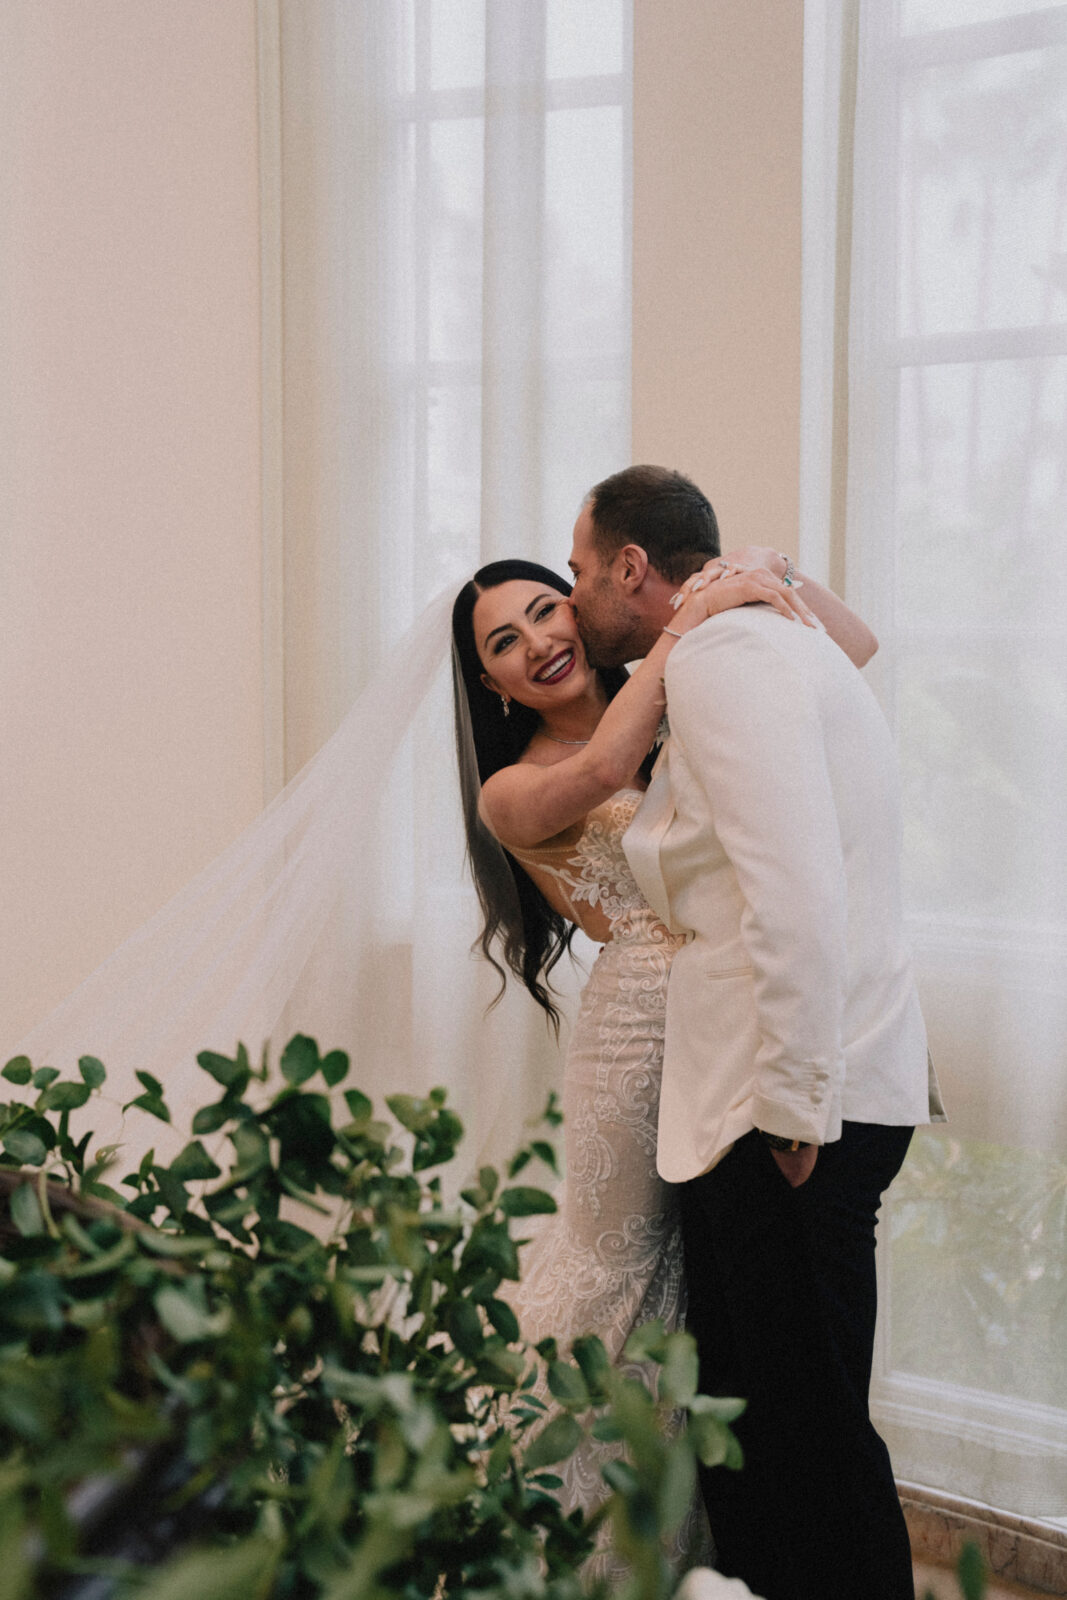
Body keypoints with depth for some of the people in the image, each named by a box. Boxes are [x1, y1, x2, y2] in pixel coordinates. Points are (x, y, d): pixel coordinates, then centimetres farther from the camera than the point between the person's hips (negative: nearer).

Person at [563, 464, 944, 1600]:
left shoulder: (716, 657, -13)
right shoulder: (771, 645, 20)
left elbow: (797, 895, -23)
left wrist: (796, 1106, -19)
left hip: (792, 1115, -10)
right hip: (792, 1093, 10)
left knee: (804, 1425, -3)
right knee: (742, 1407, 15)